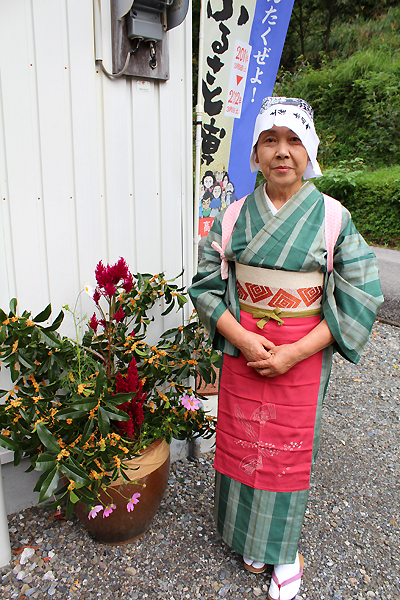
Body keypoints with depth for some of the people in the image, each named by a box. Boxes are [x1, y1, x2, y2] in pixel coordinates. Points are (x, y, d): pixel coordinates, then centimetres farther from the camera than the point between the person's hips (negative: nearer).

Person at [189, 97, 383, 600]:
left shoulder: (334, 218, -6)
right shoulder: (234, 216, 0)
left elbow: (359, 299, -7)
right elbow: (206, 284, 2)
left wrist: (294, 353, -15)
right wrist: (241, 337, -13)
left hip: (302, 355, -1)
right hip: (242, 348, 2)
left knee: (290, 446, 11)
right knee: (243, 441, 13)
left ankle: (284, 550, 36)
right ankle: (250, 536, 40)